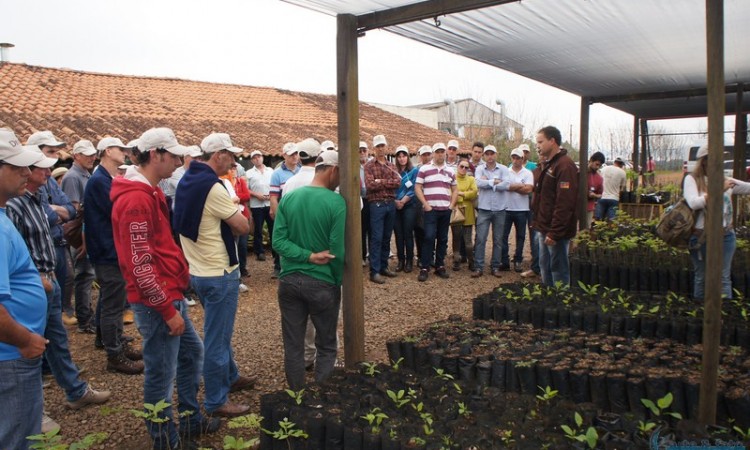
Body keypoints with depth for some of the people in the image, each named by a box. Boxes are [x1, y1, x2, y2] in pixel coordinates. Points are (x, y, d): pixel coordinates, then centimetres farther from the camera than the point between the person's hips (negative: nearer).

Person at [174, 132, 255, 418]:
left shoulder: (186, 181, 7)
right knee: (217, 338, 2)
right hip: (218, 274, -10)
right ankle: (216, 402, 14)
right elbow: (243, 227, -18)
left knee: (221, 331, 24)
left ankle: (230, 378, 40)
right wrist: (233, 218, 1)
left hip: (198, 270, 10)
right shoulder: (213, 188, -22)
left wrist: (224, 222, -1)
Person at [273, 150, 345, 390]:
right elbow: (338, 250, -14)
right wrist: (338, 281, 0)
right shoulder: (336, 202, -13)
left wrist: (308, 256, -11)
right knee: (326, 347, 13)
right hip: (322, 282, -4)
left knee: (293, 347, 13)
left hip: (289, 280, 4)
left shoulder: (288, 198, 1)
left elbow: (278, 241, -7)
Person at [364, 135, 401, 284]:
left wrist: (381, 182, -13)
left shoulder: (391, 165, 14)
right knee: (376, 238, -6)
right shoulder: (369, 165, -1)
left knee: (387, 238, 12)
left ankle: (384, 266, 21)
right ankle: (374, 271, -3)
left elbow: (398, 182, -3)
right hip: (377, 205, -5)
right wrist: (389, 183, -8)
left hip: (391, 204, 5)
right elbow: (370, 185, -15)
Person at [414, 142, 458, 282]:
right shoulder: (424, 169, -1)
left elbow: (455, 189, 18)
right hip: (431, 209, -4)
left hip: (446, 210, 4)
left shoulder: (450, 171, 12)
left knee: (442, 239, 7)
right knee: (429, 237, -10)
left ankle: (440, 266, 16)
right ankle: (424, 268, -5)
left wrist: (451, 205, 5)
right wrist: (425, 204, -10)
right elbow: (417, 188, -3)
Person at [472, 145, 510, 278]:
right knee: (480, 239, -2)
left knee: (498, 240, 8)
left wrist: (487, 182, -11)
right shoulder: (480, 169, 2)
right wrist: (495, 181, -12)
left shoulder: (503, 169, 1)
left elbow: (507, 185, -15)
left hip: (500, 209, 1)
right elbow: (479, 183, -16)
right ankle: (478, 267, 5)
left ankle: (495, 267, 18)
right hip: (484, 209, -1)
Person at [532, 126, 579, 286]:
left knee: (558, 270, -1)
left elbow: (565, 204, -23)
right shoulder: (549, 164, 16)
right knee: (545, 267, 17)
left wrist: (554, 233, -24)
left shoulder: (565, 166, -17)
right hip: (545, 228, 10)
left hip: (555, 231, -10)